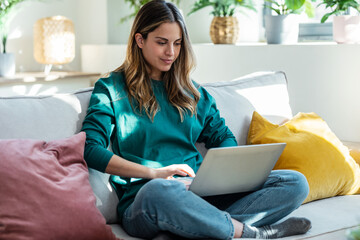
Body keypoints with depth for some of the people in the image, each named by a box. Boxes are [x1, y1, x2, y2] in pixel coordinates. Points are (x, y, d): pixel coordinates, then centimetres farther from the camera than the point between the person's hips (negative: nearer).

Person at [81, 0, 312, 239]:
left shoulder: (193, 92, 21)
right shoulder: (111, 89, 6)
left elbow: (223, 138, 25)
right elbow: (90, 150, -8)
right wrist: (154, 172, -18)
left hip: (200, 196, 5)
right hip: (143, 202, -5)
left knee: (296, 182, -10)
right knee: (158, 191, -43)